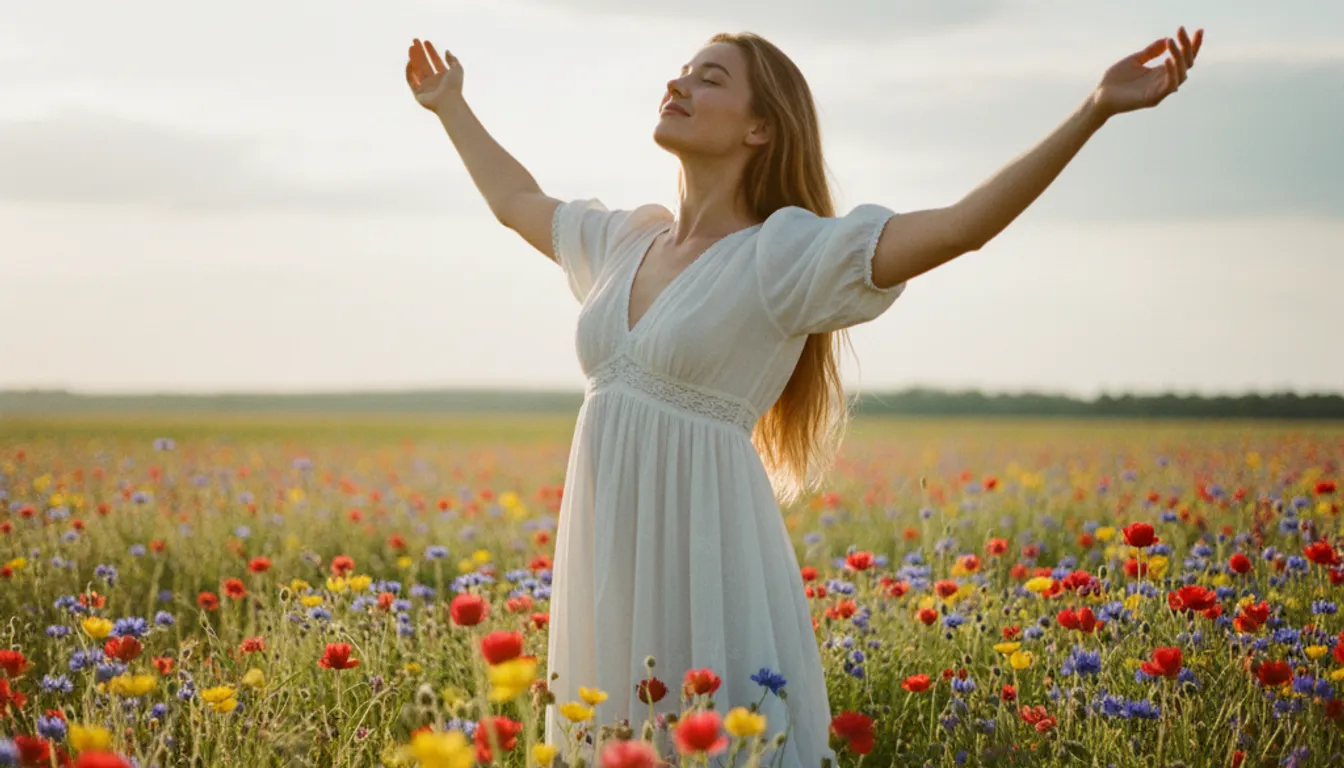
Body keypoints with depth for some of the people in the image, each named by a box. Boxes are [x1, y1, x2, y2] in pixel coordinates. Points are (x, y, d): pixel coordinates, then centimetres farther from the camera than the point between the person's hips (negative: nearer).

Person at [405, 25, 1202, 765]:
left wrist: (1096, 108, -27)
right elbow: (516, 200, 32)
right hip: (610, 555, 6)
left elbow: (961, 225, -19)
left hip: (708, 553, -6)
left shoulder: (785, 254, -9)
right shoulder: (626, 239, 11)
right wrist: (450, 103, 41)